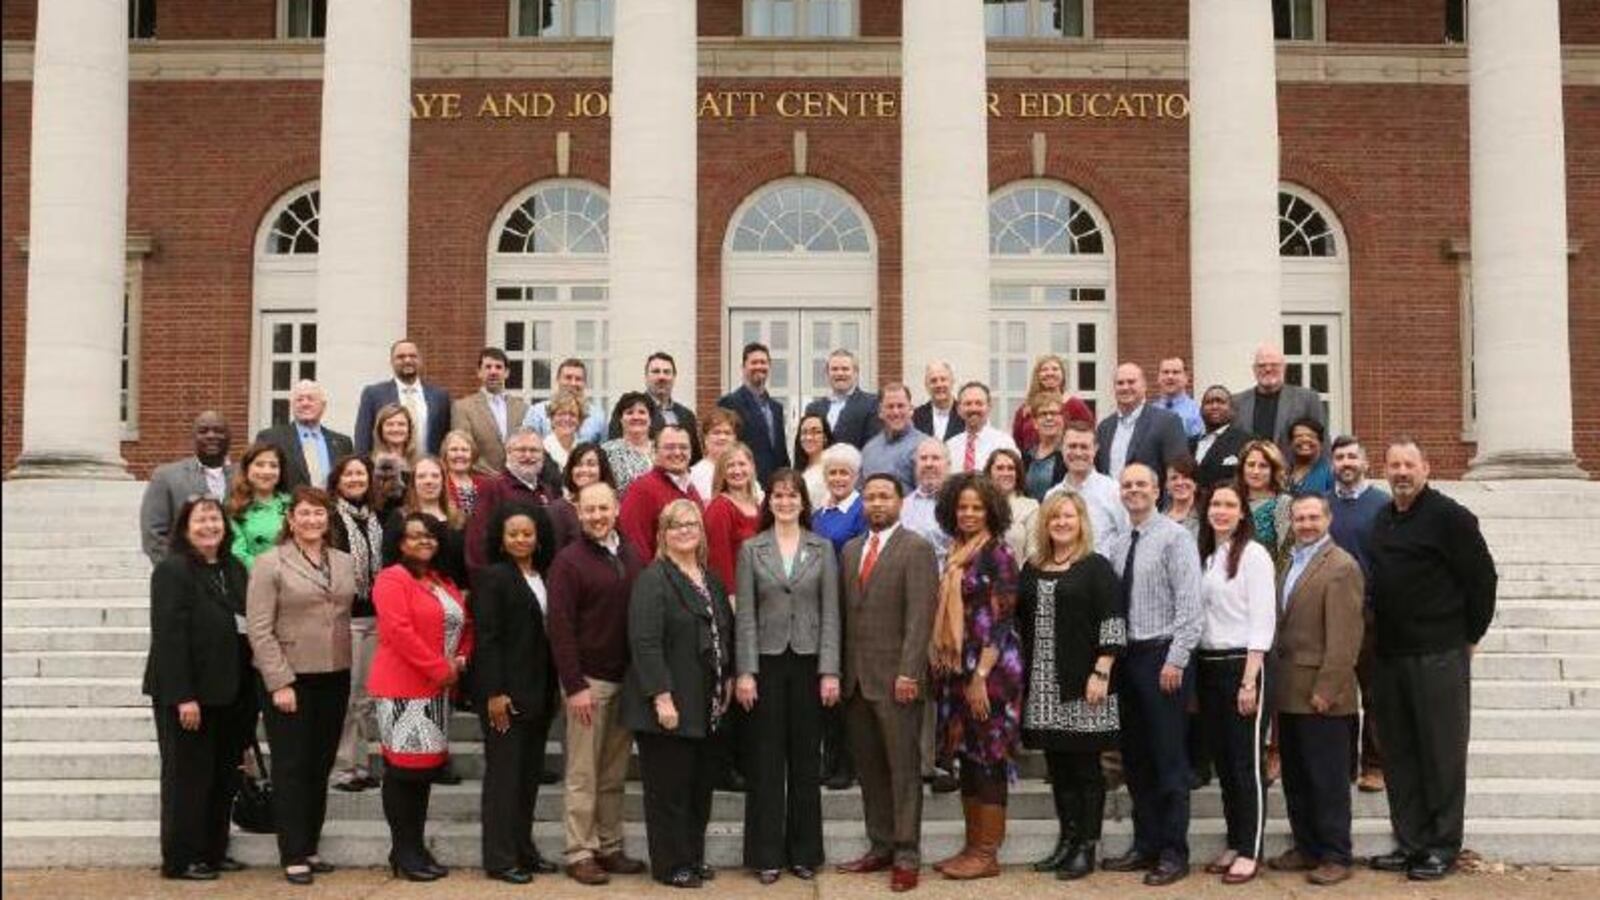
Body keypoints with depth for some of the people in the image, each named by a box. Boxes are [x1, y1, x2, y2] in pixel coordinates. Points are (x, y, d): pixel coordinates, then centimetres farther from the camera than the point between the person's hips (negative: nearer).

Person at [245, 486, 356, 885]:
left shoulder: (344, 562, 9)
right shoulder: (270, 563, -6)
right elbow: (259, 629, -11)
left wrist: (351, 670, 4)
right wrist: (280, 682, -15)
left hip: (334, 677, 5)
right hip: (290, 679, -5)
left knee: (321, 766, 11)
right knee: (291, 767, 2)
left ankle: (310, 847, 22)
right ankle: (293, 855, 9)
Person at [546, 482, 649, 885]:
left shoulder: (633, 556, 8)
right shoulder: (569, 560, -6)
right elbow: (560, 627, -10)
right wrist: (574, 685, -15)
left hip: (628, 678, 5)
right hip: (589, 679, -5)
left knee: (614, 774, 11)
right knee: (583, 775, 2)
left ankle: (610, 848, 20)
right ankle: (580, 854, 10)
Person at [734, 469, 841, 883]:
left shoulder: (822, 548, 4)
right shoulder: (751, 549, 3)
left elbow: (830, 613, 1)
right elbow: (745, 615, -1)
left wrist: (830, 671, -6)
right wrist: (745, 672, -8)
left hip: (808, 661, 1)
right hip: (767, 661, 0)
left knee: (805, 759, 6)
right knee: (766, 759, 3)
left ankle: (804, 852, 17)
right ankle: (767, 854, 12)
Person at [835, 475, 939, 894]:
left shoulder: (916, 549, -5)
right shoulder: (850, 550, 15)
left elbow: (920, 616, -12)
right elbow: (845, 612, 13)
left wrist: (908, 672, -18)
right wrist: (841, 669, 7)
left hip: (895, 678, -6)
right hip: (856, 677, 6)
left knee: (903, 768, 1)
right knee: (869, 768, 10)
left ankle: (907, 856, 8)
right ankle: (880, 847, 19)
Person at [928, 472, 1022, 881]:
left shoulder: (997, 553, -9)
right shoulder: (956, 554, 13)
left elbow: (1000, 620, -14)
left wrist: (981, 677, -18)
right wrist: (946, 673, 11)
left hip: (989, 670, -8)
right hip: (957, 669, 8)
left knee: (988, 758, -2)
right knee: (967, 758, 11)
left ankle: (987, 854, 6)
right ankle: (972, 847, 19)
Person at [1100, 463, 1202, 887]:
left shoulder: (1174, 537, -7)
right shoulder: (1116, 546, 12)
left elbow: (1189, 604, -13)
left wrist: (1175, 660, -17)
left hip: (1164, 656, -7)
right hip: (1128, 657, 7)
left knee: (1169, 757, -1)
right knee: (1135, 757, 11)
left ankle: (1174, 853, 8)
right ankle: (1145, 845, 22)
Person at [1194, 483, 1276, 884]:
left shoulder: (1253, 554, -7)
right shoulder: (1203, 556, 12)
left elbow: (1262, 621, -11)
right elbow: (1197, 614, 11)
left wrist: (1249, 680, -16)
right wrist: (1199, 669, 3)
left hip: (1241, 664, -6)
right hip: (1207, 666, 6)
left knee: (1246, 761, -2)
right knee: (1221, 760, 11)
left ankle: (1249, 851, 5)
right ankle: (1233, 843, 20)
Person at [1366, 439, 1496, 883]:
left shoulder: (1449, 516, -9)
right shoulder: (1383, 520, 13)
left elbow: (1483, 576, -7)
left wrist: (1470, 634, -3)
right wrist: (1381, 637, 14)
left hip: (1439, 656, -7)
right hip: (1390, 654, 7)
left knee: (1442, 752, 1)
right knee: (1398, 753, 10)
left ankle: (1443, 846, 11)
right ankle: (1410, 842, 20)